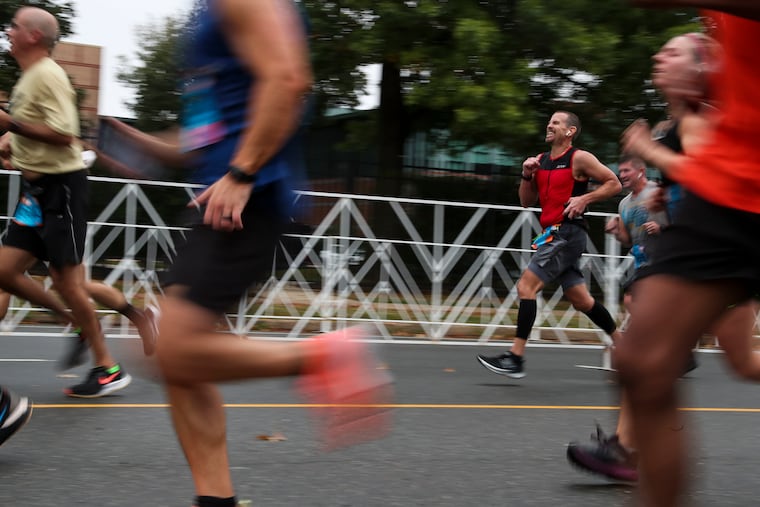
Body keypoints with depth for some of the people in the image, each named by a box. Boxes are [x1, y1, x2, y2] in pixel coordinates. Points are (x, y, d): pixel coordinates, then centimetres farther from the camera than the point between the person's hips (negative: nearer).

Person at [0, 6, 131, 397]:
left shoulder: (47, 75, -14)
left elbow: (64, 134, -24)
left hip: (60, 185, -9)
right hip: (36, 188, 9)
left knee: (65, 280, -6)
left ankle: (108, 369, 5)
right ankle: (77, 324, 20)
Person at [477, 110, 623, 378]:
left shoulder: (579, 158, -5)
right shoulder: (540, 160, 15)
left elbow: (614, 183, -3)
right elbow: (527, 202, 17)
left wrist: (584, 199, -13)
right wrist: (527, 175, 1)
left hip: (568, 233, -8)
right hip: (553, 234, 8)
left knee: (526, 286, -16)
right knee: (580, 299, 12)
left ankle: (516, 358, -16)